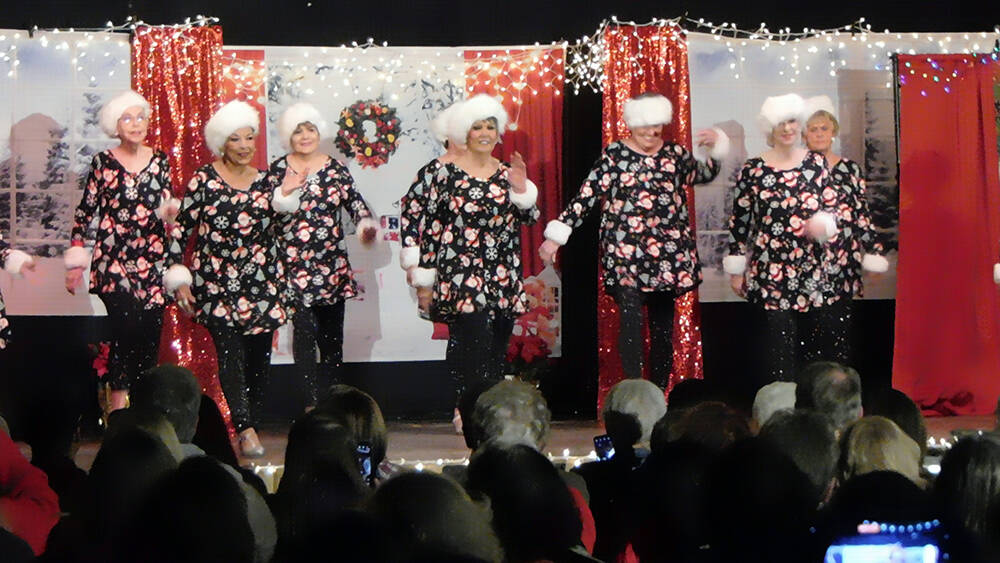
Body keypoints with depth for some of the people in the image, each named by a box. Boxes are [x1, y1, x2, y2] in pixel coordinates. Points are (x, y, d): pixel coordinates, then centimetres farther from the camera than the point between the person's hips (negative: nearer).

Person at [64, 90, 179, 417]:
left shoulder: (159, 161, 10)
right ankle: (117, 403, -6)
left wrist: (169, 211, -8)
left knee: (149, 334, -2)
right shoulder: (103, 163, 2)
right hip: (113, 260, -3)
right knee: (123, 329, -14)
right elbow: (84, 213, 4)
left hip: (152, 262, 3)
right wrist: (75, 262, 0)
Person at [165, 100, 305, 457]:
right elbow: (181, 230, 0)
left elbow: (276, 233, 8)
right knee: (230, 351, -16)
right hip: (216, 284, -4)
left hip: (262, 284, 4)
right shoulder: (204, 180, 0)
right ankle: (245, 428, -24)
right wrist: (179, 278, -4)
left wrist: (284, 197, -3)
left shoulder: (266, 182, 10)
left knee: (258, 357, 4)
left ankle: (251, 422, 15)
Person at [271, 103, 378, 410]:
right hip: (295, 266, -3)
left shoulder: (335, 169, 9)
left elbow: (354, 201, 3)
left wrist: (366, 224, -16)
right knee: (304, 332, -10)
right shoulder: (279, 170, 3)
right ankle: (311, 403, -9)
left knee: (332, 336, 6)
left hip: (332, 266, 3)